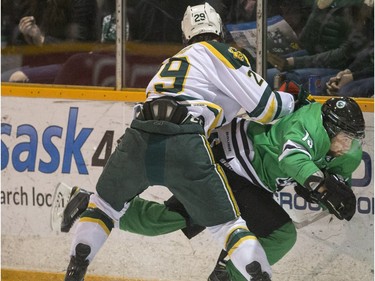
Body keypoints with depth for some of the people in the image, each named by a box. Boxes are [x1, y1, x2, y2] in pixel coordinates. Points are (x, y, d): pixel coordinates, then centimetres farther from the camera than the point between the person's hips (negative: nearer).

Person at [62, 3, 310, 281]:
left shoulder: (174, 60, 35)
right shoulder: (220, 53, 14)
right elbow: (263, 106, 8)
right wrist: (291, 102, 26)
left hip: (138, 138, 5)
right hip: (184, 145, -5)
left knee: (106, 203, 28)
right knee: (228, 224, 3)